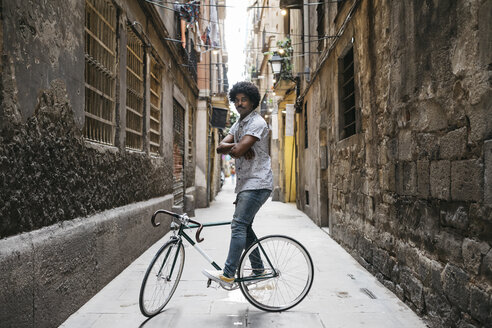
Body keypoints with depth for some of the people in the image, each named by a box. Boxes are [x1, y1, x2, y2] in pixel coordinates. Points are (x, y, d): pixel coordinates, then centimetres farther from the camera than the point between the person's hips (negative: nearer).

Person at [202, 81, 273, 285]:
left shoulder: (257, 123, -11)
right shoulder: (238, 124, 19)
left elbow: (237, 150, -22)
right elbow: (220, 147, 6)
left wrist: (232, 148, 1)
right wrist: (236, 147, -13)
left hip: (257, 183, -10)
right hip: (245, 183, 10)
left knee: (239, 225, -16)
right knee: (245, 227, 13)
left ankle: (228, 275, -17)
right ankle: (258, 269, 24)